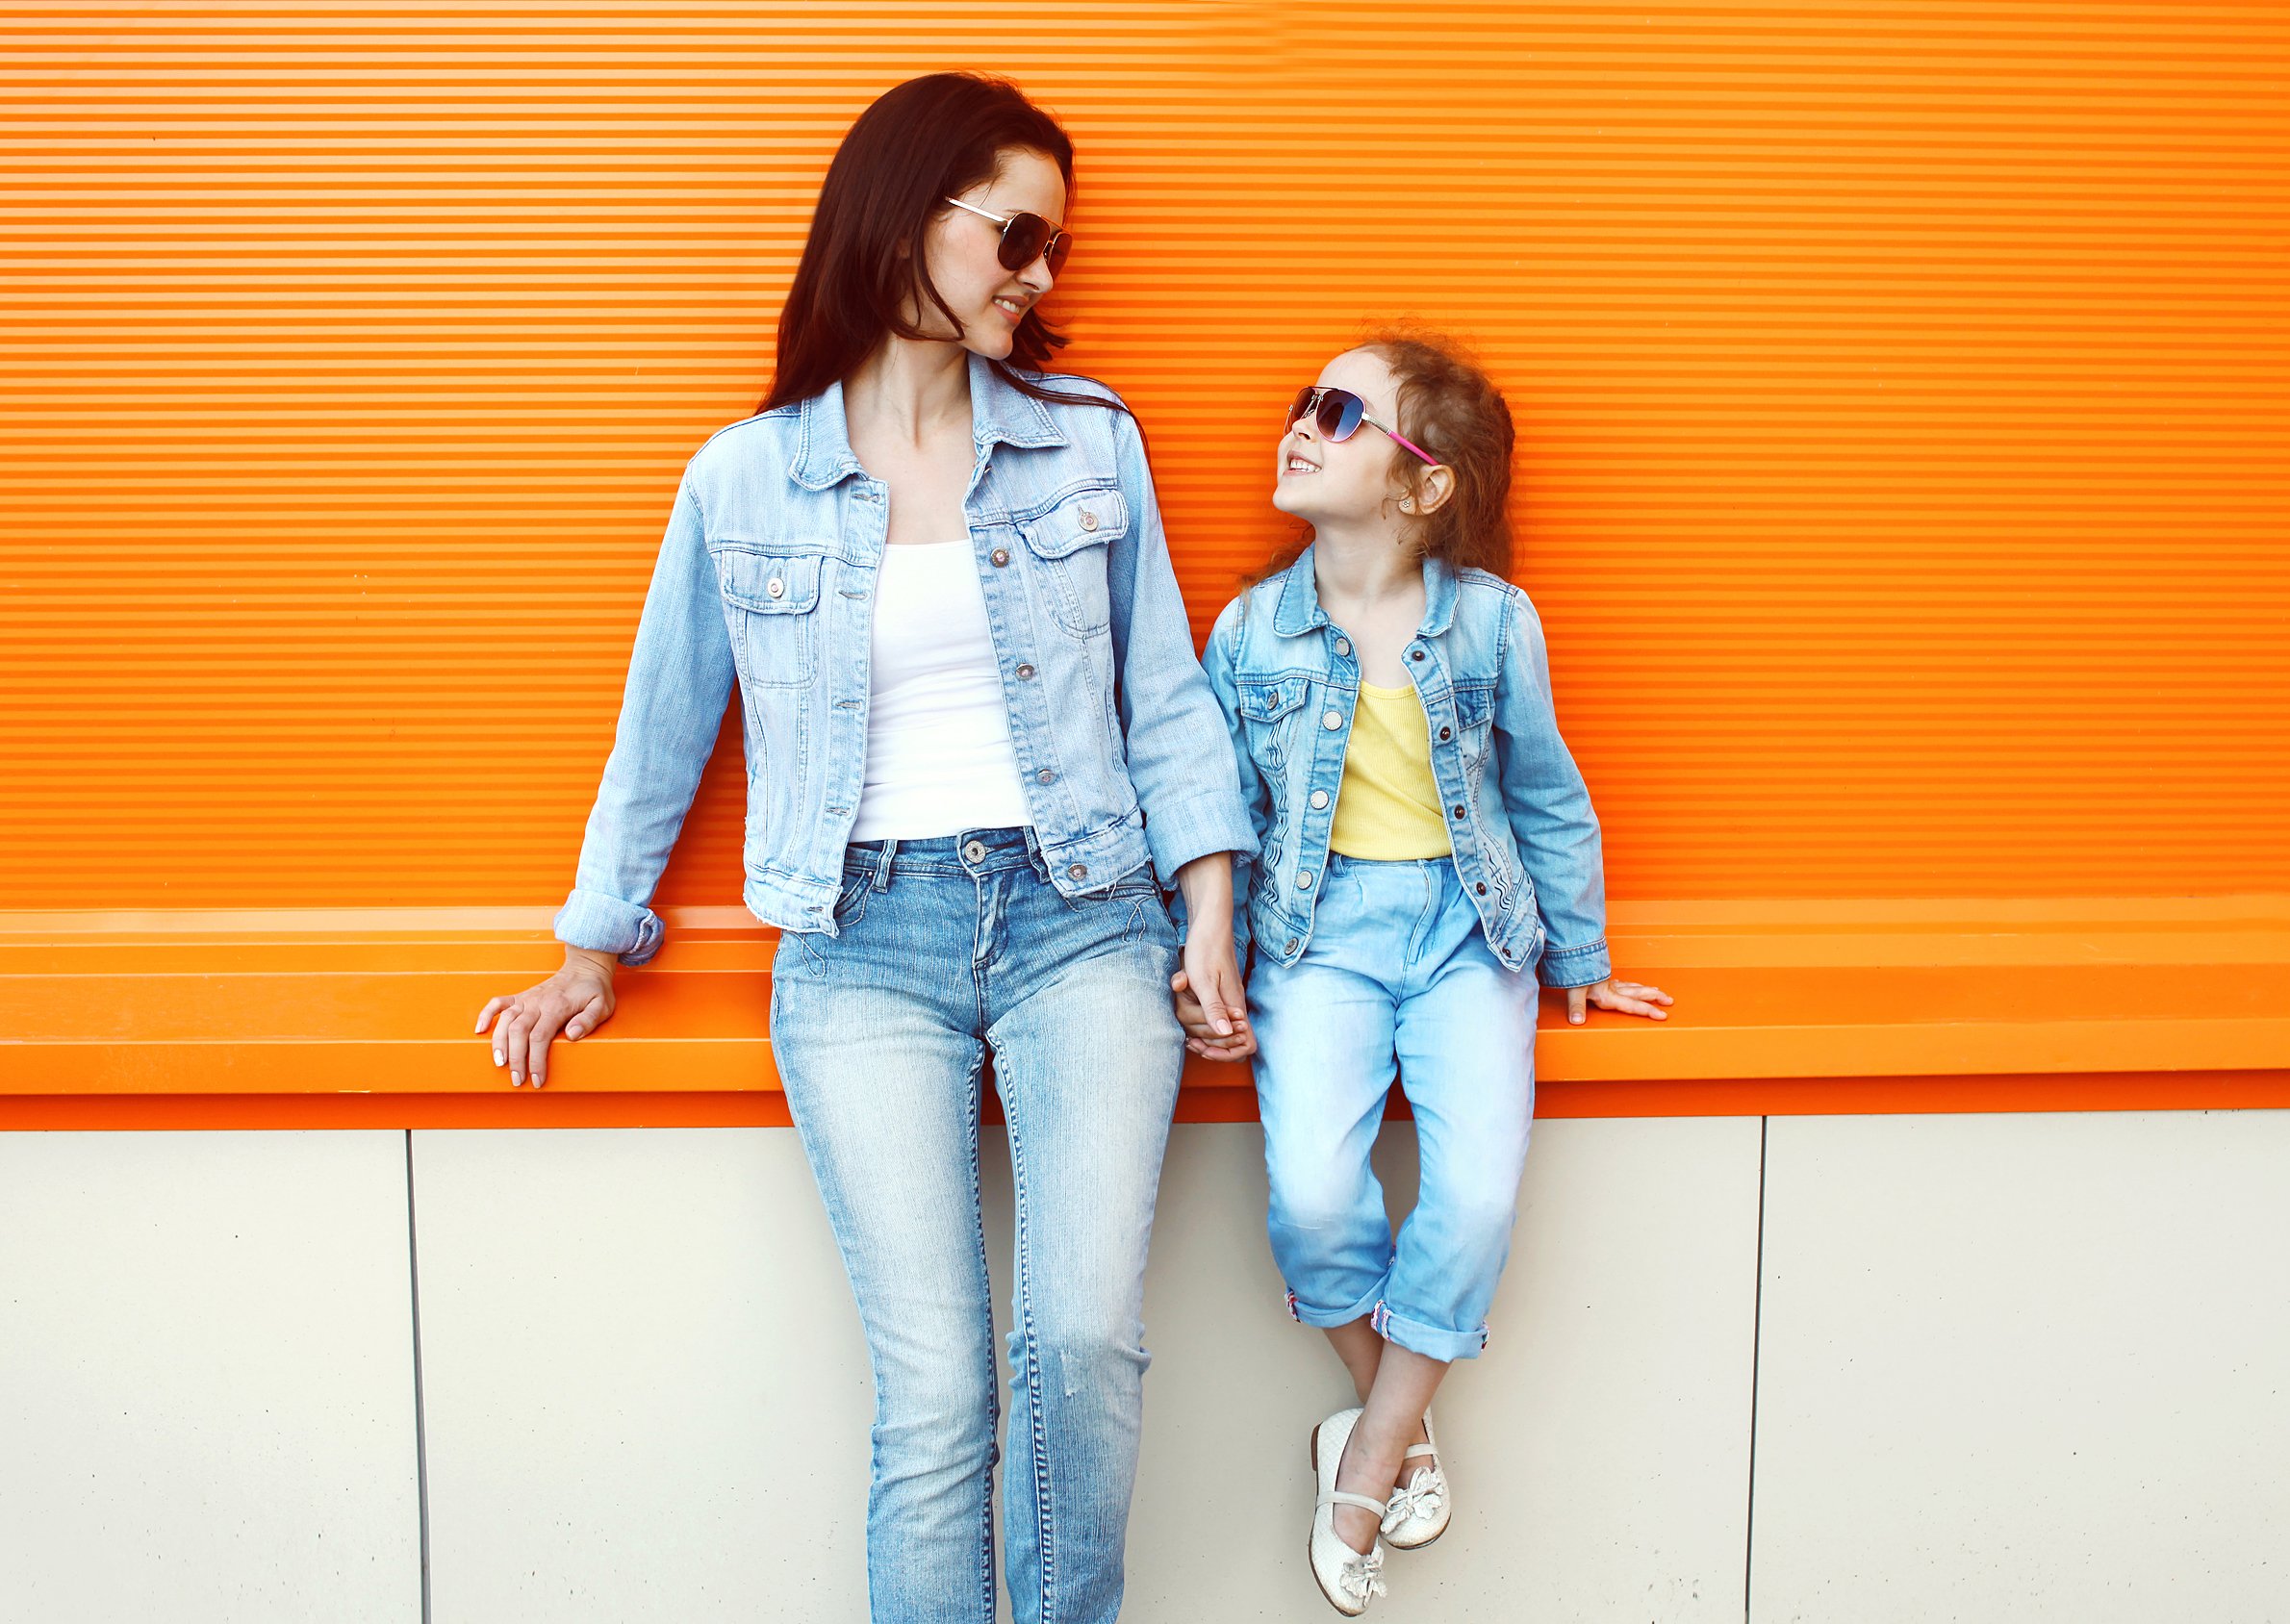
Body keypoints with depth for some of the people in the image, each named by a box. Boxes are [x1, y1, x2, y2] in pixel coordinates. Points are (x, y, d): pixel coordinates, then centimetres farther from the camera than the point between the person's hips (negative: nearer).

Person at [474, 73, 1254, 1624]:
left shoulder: (1092, 442, 8)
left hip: (1080, 916, 1)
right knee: (934, 1391, -7)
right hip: (866, 942, 0)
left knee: (1088, 1337, -13)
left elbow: (1164, 695, 10)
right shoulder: (743, 478, 5)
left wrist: (1211, 914, 2)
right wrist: (596, 953, 19)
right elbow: (664, 727, 14)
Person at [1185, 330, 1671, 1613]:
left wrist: (1581, 961, 16)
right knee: (1312, 1194, -20)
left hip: (1468, 926, 0)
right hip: (1318, 927, 0)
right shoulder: (1250, 632, 0)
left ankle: (1366, 1459, 3)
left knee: (1479, 1193, -19)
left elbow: (1547, 798, 9)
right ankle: (1403, 1422, 8)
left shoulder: (1494, 620, -3)